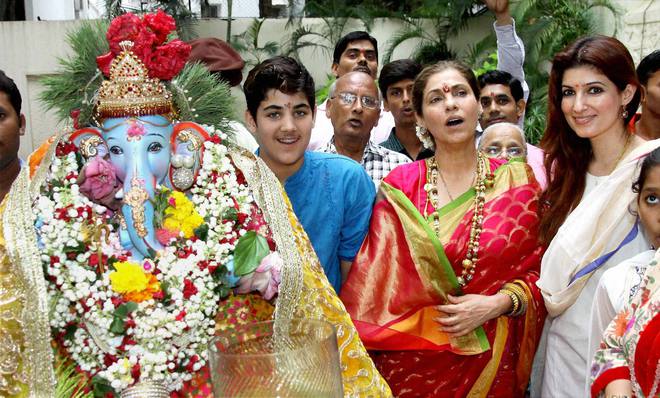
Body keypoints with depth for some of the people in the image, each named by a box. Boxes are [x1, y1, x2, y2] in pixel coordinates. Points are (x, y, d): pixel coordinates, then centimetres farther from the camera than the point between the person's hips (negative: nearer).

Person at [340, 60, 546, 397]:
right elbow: (374, 279, -3)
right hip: (411, 361, -1)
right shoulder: (399, 186, -2)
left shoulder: (517, 181, 0)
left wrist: (498, 304, -14)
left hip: (489, 360, 1)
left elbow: (541, 269, 1)